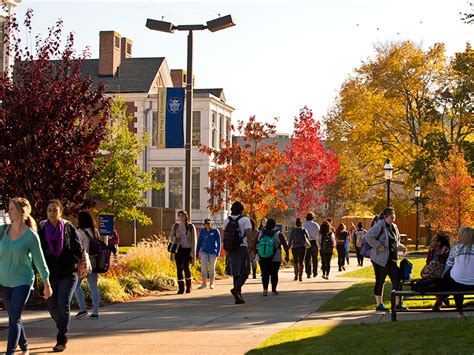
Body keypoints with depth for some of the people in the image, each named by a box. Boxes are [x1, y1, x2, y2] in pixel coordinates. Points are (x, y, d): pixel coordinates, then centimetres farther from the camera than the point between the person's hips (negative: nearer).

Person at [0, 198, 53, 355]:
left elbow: (40, 261, -5)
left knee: (14, 318, -13)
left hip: (22, 281, -5)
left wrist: (47, 284, 2)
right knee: (14, 317, 15)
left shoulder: (31, 236, -13)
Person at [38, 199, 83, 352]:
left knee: (63, 305, -9)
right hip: (50, 275, 3)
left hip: (68, 274, -3)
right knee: (52, 306, 4)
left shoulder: (69, 228, -3)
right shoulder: (42, 229, 2)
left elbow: (79, 250, -1)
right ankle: (63, 329, 32)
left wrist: (67, 265, -10)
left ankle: (62, 340, -2)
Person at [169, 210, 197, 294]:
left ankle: (189, 285, 5)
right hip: (178, 249, 3)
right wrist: (175, 237, -13)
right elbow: (171, 237, 12)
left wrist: (193, 252, -11)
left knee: (186, 267, -16)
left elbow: (193, 239, -4)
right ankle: (181, 288, 6)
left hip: (187, 249, -3)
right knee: (179, 268, 0)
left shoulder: (191, 226, -3)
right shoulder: (175, 226, 5)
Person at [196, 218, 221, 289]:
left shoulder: (215, 231, -5)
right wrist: (197, 252, 6)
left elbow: (218, 242, -4)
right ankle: (204, 283, -3)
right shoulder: (202, 231, 3)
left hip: (213, 252, -2)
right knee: (203, 267, -13)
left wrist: (218, 252, -11)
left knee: (212, 268, 4)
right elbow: (199, 242, 8)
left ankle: (211, 284, 16)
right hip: (204, 252, 2)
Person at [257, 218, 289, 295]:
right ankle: (274, 290, 15)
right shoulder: (279, 234, -5)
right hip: (275, 258, -2)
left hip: (262, 258, 2)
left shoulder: (260, 233, 4)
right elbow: (285, 246, -3)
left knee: (264, 274, 6)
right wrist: (287, 256, 7)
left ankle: (265, 289, -8)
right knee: (274, 274, 9)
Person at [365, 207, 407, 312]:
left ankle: (398, 303, 9)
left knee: (397, 279, 3)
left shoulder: (394, 227, 15)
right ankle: (379, 304, 9)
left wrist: (401, 247, 7)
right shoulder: (380, 225, -11)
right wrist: (378, 246, -21)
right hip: (380, 258, -8)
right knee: (380, 281, 1)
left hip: (391, 258, 8)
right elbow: (369, 236, -20)